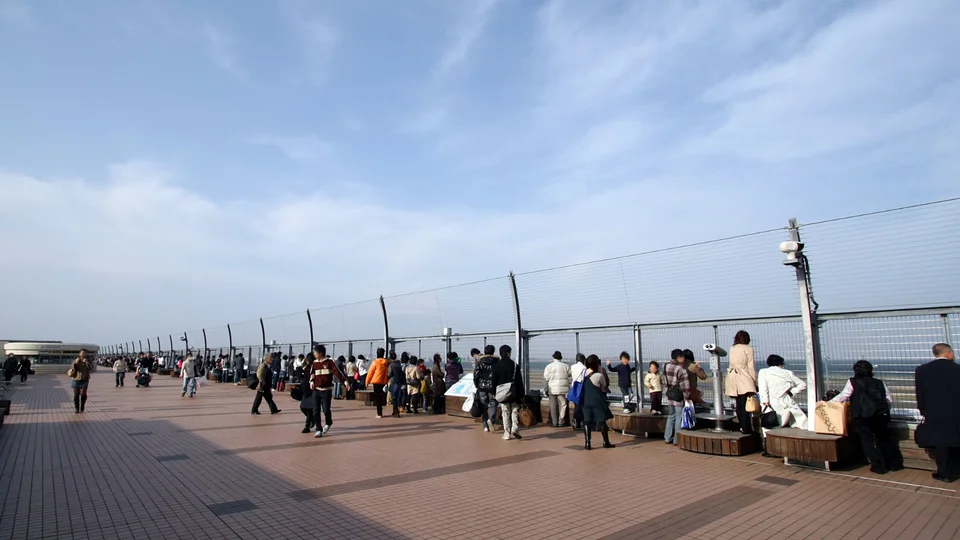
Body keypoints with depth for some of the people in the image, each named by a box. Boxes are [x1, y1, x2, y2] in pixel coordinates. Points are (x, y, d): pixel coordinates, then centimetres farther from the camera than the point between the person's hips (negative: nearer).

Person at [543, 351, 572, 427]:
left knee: (553, 406, 6)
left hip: (552, 389, 0)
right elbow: (570, 374, 6)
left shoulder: (548, 366, -2)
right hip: (562, 389, 0)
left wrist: (546, 390, 5)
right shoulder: (565, 366, 0)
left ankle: (554, 422, 9)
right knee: (562, 405, 7)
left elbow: (545, 379, -2)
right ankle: (561, 421, 6)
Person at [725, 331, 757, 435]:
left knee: (739, 404, 11)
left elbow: (732, 365, 7)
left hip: (733, 379, 5)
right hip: (744, 380, -5)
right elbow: (751, 367, -5)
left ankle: (743, 427, 17)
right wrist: (755, 381, 1)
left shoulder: (732, 349, 11)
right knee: (745, 405, -4)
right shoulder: (748, 349, -3)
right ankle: (746, 429, -5)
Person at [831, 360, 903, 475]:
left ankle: (879, 466, 7)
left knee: (868, 441, 6)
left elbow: (842, 397, -6)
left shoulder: (853, 382, 0)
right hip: (881, 416, 5)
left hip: (863, 417, -5)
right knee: (885, 438, 20)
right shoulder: (879, 383, 13)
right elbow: (890, 400, 12)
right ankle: (895, 464, 27)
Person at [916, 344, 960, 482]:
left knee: (940, 444, 8)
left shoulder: (922, 370, -5)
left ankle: (945, 473, 13)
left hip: (935, 416, -1)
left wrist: (924, 412, 11)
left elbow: (920, 395, -1)